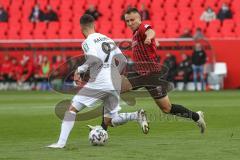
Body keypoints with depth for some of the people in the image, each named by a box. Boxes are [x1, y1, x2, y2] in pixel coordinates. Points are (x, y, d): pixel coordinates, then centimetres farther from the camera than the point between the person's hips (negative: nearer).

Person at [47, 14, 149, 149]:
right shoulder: (108, 39, 19)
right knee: (109, 121, 15)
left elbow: (95, 59, -20)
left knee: (72, 109, 3)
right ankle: (137, 115, -8)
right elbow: (123, 61, 16)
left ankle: (61, 143, -7)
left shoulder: (87, 42, -2)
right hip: (115, 85, 6)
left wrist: (79, 70, -8)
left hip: (98, 82, -6)